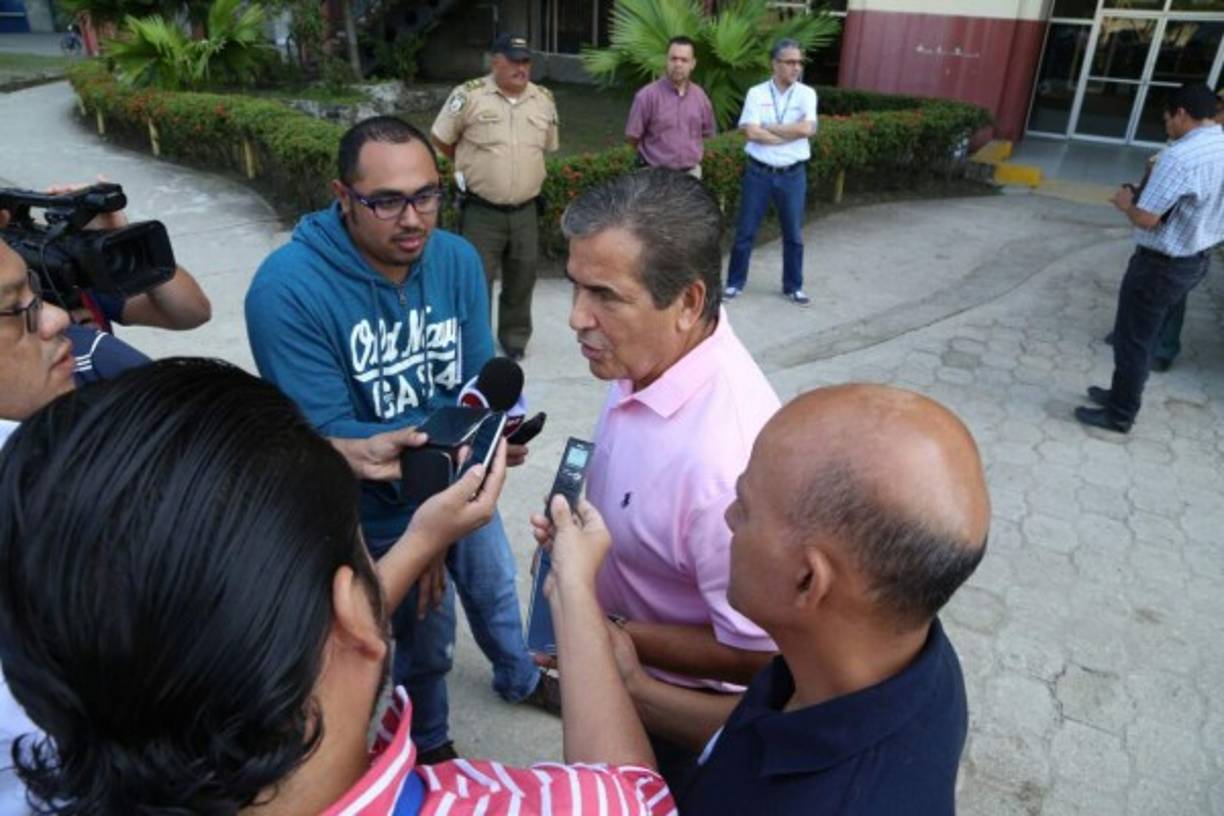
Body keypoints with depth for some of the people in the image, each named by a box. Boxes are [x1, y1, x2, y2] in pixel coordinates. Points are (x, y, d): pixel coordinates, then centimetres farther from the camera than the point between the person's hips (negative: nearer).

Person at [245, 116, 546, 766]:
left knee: (495, 588, 29)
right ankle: (428, 746, 52)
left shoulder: (457, 259, -13)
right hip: (382, 518, -4)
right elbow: (324, 435, -29)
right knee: (427, 640, 18)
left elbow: (480, 380, -8)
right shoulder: (287, 287, -28)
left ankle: (517, 678, 63)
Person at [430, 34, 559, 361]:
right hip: (481, 211, -4)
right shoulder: (469, 95, -9)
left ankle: (515, 336, 31)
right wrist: (472, 165, 10)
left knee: (522, 277, 13)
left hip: (525, 211, 4)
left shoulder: (544, 100, 5)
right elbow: (439, 139, 2)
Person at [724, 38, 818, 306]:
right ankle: (735, 282, 21)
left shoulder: (806, 94, 0)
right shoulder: (756, 93, -3)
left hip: (792, 174, 1)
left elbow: (807, 129, -16)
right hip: (759, 172, -1)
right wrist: (790, 134, -11)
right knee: (745, 231, 7)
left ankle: (793, 287, 24)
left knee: (793, 234, 10)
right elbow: (751, 132, -15)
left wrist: (769, 127, -11)